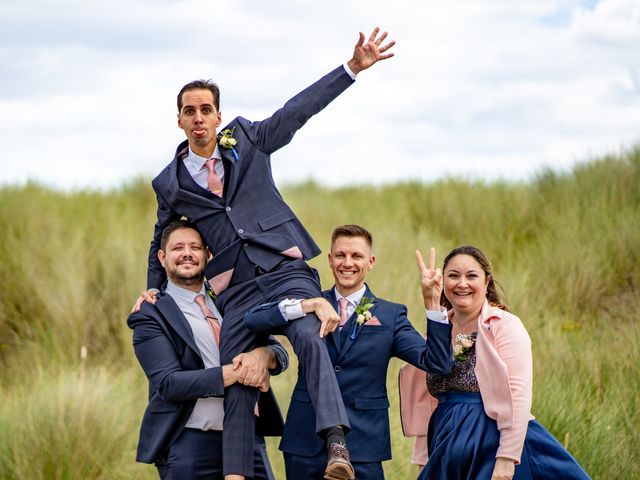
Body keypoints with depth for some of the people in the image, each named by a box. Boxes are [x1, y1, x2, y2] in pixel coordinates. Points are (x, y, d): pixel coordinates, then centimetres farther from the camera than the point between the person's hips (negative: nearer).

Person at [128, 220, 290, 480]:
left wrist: (262, 355, -15)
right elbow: (168, 383, -13)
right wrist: (234, 373, -21)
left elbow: (279, 354, 9)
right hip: (190, 446, -4)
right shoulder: (151, 315, -2)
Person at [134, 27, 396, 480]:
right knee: (237, 387, -5)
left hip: (286, 270, -2)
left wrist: (354, 66, -1)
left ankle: (336, 443, -41)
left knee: (310, 338, -28)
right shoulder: (170, 183, 12)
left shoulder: (247, 138, 10)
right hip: (236, 290, 2)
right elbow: (162, 245, 27)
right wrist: (153, 293, 17)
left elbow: (299, 109, 6)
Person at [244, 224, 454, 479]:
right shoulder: (309, 304, 8)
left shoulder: (390, 315, 7)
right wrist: (309, 305, -21)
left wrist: (433, 304, -15)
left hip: (362, 447, -1)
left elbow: (438, 364, -4)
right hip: (305, 444, 1)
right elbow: (252, 320, -8)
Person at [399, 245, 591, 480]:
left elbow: (519, 398, -15)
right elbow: (427, 402, 14)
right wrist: (424, 460, 12)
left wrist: (507, 459, -21)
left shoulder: (506, 326, -7)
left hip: (493, 447, -5)